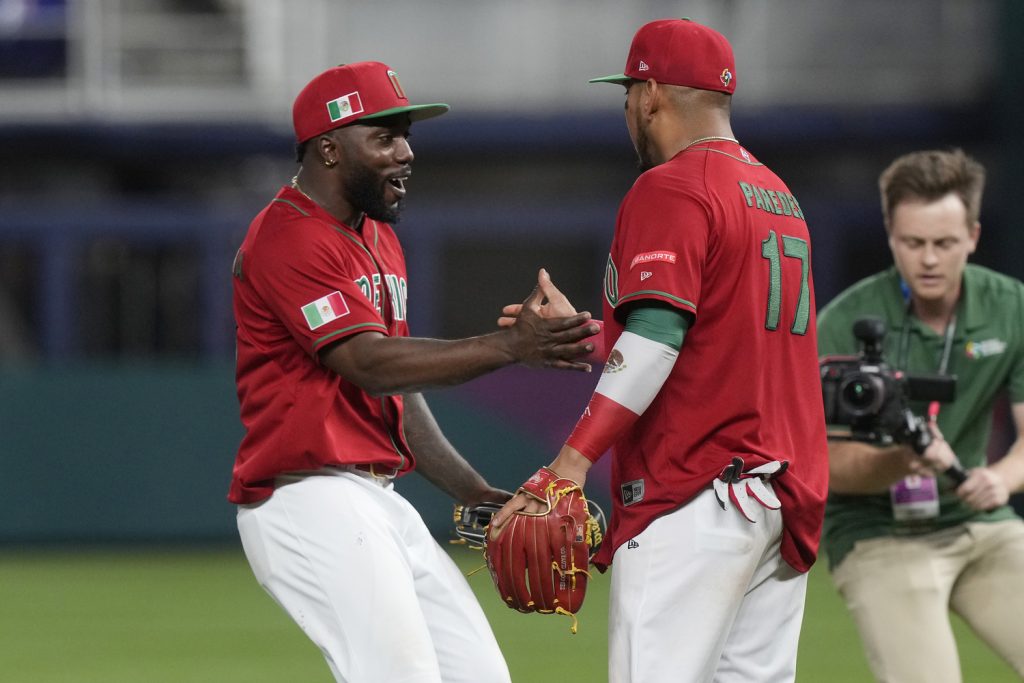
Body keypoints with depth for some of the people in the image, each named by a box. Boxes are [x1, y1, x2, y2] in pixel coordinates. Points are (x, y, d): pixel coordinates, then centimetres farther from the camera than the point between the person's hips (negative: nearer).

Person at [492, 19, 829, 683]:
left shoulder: (669, 191, -7)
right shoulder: (780, 195, 20)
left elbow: (655, 339, -19)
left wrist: (570, 466, -25)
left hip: (694, 502, -9)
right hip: (786, 498, 9)